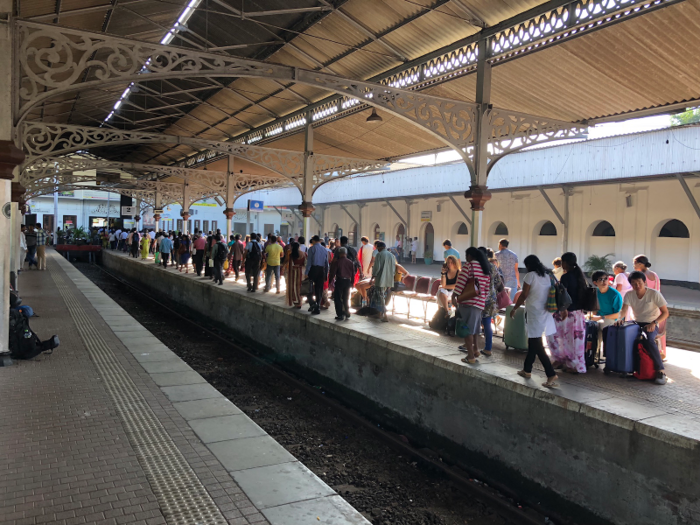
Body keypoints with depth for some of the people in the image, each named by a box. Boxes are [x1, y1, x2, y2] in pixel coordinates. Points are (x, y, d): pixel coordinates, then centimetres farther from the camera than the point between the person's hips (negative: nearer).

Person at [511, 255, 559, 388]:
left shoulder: (530, 275, -10)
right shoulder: (547, 276, 10)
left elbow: (524, 294, -11)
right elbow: (550, 294, 11)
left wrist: (514, 309, 0)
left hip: (534, 312, -8)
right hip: (545, 312, 8)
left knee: (537, 344, -6)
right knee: (533, 342, 18)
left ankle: (551, 375, -13)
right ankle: (527, 370, 27)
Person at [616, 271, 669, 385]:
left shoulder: (654, 294, -11)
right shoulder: (629, 295, 1)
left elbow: (665, 312, -9)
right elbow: (624, 309, -10)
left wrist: (654, 323, -25)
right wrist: (620, 318, -33)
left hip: (652, 324, -5)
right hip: (637, 323, 5)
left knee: (650, 340, -35)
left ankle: (661, 371, -27)